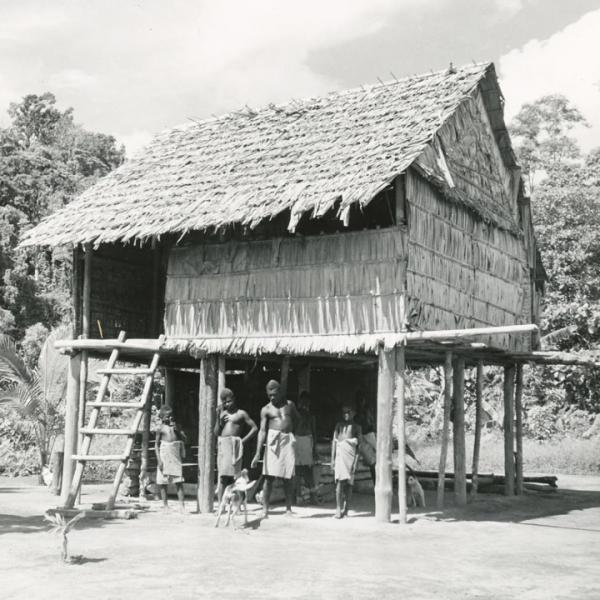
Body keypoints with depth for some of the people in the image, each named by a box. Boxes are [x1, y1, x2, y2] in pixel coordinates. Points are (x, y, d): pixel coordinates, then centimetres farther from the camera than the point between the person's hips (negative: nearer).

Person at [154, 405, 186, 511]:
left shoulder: (175, 426, 8)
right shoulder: (161, 429, -2)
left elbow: (183, 439, 6)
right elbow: (156, 445, -1)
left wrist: (177, 430, -9)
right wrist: (159, 460, -8)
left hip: (176, 458, 2)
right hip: (165, 458, -2)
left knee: (179, 482, -1)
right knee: (163, 482, 4)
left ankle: (182, 505, 0)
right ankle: (165, 505, 14)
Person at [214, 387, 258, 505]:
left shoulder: (241, 413, 7)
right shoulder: (222, 414, 18)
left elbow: (255, 428, 5)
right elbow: (216, 433, 13)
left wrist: (243, 440, -4)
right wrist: (219, 419, 0)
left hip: (234, 445, -3)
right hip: (222, 446, 4)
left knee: (233, 476, -9)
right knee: (223, 477, -2)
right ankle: (220, 504, -4)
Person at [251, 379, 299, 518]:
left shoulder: (290, 405, 12)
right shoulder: (266, 409, 5)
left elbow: (297, 419, 28)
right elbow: (262, 431, -2)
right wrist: (258, 453, -9)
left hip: (288, 441, 2)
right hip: (273, 441, -2)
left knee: (288, 477, 0)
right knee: (269, 476, -6)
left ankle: (288, 508, 9)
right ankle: (265, 509, -3)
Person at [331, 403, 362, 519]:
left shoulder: (357, 427, 13)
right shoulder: (339, 425, 16)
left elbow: (358, 441, 4)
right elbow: (334, 441, 13)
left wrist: (344, 440, 1)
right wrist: (332, 458, 8)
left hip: (351, 455, 0)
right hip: (340, 455, 0)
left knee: (349, 483, -2)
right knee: (339, 482, -11)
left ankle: (346, 509, 4)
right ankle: (338, 509, -11)